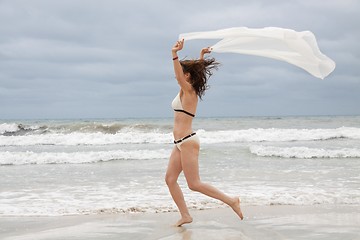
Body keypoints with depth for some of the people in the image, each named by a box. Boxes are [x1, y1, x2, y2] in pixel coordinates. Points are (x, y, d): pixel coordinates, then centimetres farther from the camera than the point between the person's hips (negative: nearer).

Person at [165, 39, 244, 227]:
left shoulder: (188, 90, -11)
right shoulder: (187, 90, 13)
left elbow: (179, 76, -31)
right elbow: (195, 70, 32)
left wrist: (175, 54, -44)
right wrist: (201, 57, 35)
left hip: (187, 142, -9)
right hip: (181, 143, 9)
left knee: (194, 184, -7)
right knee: (170, 179, 6)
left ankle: (231, 201, 1)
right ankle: (185, 215, 10)